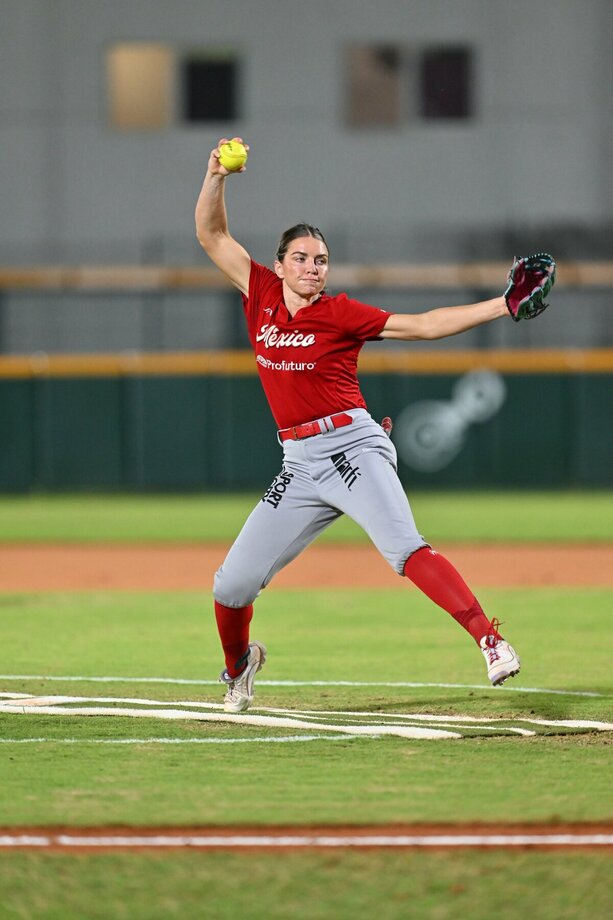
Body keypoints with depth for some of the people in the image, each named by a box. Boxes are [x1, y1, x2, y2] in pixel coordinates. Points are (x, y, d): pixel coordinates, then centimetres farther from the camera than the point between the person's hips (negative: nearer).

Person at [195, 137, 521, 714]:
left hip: (352, 446, -5)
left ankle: (492, 643, -34)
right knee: (232, 585, 4)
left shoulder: (340, 314, -2)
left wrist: (501, 306, -13)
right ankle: (239, 663, 34)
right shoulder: (262, 294, 9)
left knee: (404, 549, -28)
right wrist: (216, 176, 0)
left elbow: (422, 325, -4)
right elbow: (211, 236, 14)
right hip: (299, 465, 5)